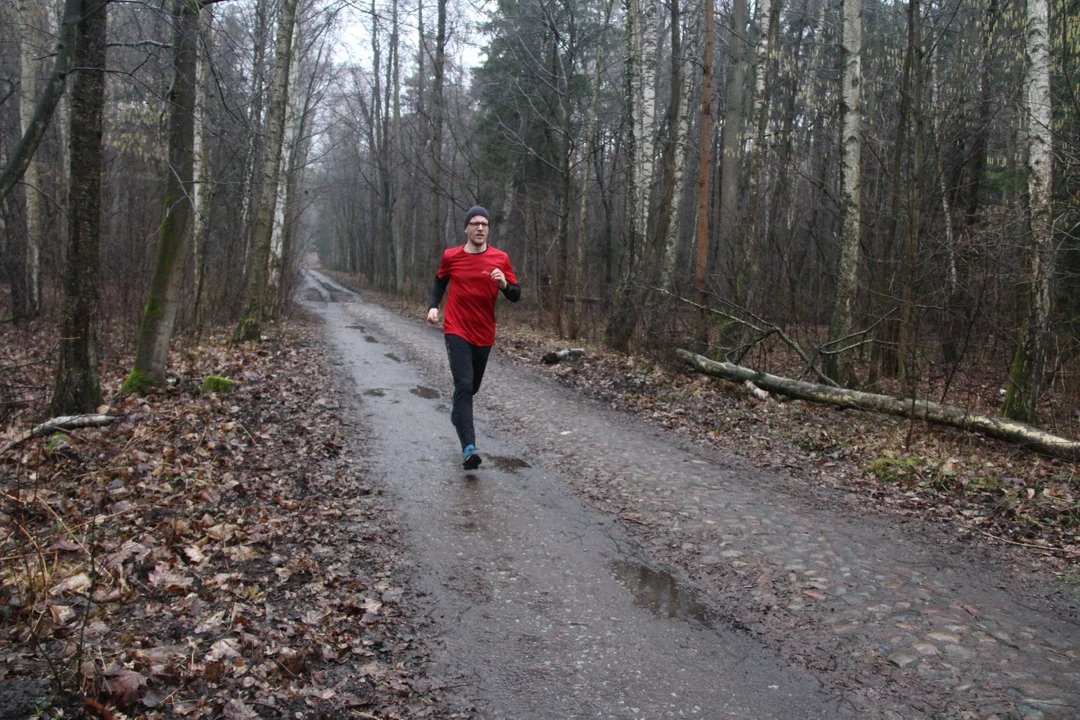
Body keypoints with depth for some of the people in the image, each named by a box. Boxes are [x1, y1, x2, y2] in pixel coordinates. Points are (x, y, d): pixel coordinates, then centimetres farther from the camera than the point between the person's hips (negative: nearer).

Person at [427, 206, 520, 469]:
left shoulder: (501, 259, -3)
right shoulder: (451, 257, -2)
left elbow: (516, 296, -1)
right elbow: (440, 282, 17)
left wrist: (504, 284, -22)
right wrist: (433, 306, 2)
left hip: (484, 334, 3)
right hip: (456, 331, -2)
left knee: (472, 387, 18)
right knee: (464, 385, -16)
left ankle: (459, 416, 52)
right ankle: (468, 449, -22)